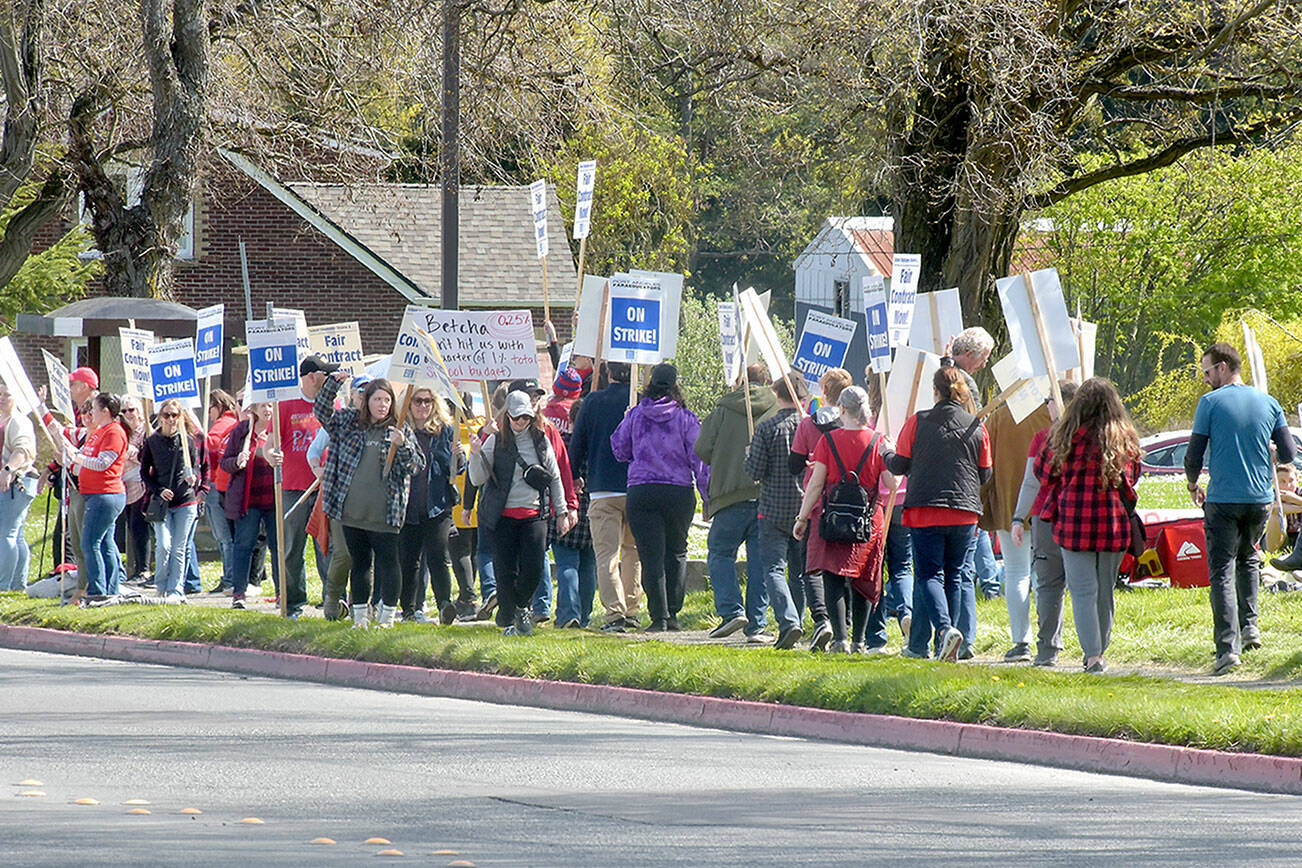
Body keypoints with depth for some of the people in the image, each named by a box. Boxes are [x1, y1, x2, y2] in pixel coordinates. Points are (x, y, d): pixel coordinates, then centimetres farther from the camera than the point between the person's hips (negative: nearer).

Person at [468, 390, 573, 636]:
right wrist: (476, 454, -21)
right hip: (503, 516, -2)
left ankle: (521, 606, 19)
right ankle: (507, 621, 10)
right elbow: (478, 479, -4)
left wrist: (562, 512, 14)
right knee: (506, 570, -3)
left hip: (534, 514, 2)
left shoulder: (541, 440, 8)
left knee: (534, 567, -9)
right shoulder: (496, 441, 1)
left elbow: (555, 478, 15)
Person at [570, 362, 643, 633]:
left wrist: (577, 477, 18)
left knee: (606, 554, -4)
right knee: (633, 550, 19)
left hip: (602, 491, -2)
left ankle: (615, 613, -18)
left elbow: (577, 445, 4)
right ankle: (632, 609, 21)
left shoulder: (592, 402, -1)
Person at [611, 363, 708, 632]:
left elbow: (620, 450, 12)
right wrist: (709, 497, 2)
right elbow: (699, 459, -3)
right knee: (676, 553, 15)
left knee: (651, 557, 0)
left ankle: (659, 617, -6)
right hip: (679, 492, 0)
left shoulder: (635, 415, 1)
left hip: (641, 491, 0)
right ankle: (672, 613, 12)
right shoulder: (686, 419, -4)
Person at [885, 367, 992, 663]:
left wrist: (886, 455, 22)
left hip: (925, 510, -2)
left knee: (928, 575, -2)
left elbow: (900, 465, -1)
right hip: (965, 511, 2)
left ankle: (945, 628, -27)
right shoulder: (976, 428, 1)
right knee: (953, 577, 12)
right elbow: (985, 474, 8)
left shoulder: (918, 423, -5)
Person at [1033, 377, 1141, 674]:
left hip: (1075, 524, -3)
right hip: (1114, 526, 3)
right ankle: (1100, 652, 24)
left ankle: (1092, 654, -12)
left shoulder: (1067, 436, -8)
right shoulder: (1126, 438, 2)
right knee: (1105, 591, 16)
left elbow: (1044, 474, 3)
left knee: (1083, 591, -2)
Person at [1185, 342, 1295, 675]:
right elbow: (1287, 454, 5)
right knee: (1247, 558, 27)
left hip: (1223, 500, -4)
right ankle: (1250, 625, 19)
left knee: (1222, 572, -4)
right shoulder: (1268, 403, 5)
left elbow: (1194, 456, -6)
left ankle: (1228, 645, -14)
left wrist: (1193, 485, 14)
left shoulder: (1211, 402, -6)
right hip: (1260, 499, 4)